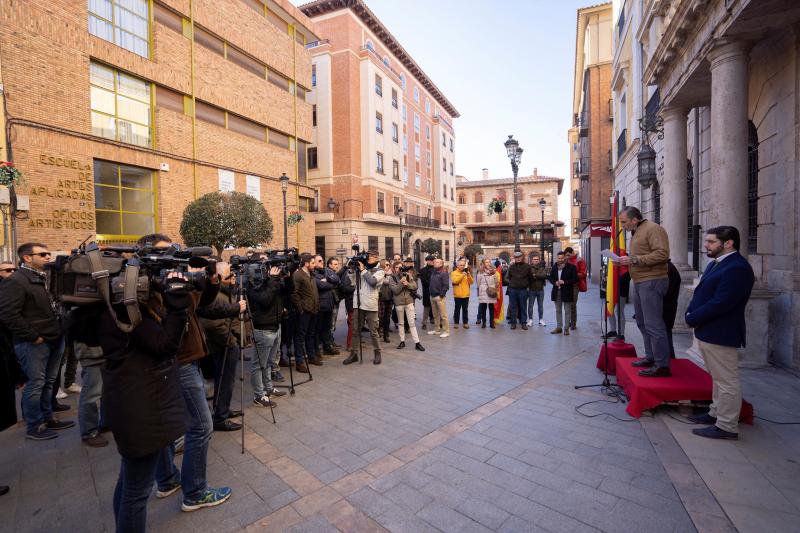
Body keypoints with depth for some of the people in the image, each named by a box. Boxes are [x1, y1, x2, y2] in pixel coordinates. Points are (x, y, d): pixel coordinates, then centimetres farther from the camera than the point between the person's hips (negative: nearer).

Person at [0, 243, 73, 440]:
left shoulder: (45, 278, 13)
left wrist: (60, 331, 10)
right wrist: (33, 336, -17)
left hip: (54, 340, 8)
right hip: (34, 343, -8)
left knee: (48, 382, 16)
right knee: (35, 384, 2)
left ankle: (47, 418, 29)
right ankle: (34, 427, 15)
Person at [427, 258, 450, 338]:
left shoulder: (444, 273, -9)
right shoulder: (433, 272, 15)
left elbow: (446, 285, -15)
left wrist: (441, 294, -17)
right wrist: (430, 293, 13)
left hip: (439, 296, -8)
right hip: (432, 296, 8)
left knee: (443, 315, -5)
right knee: (435, 315, 15)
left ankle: (446, 331, 2)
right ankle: (437, 329, 24)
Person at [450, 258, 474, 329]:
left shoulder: (467, 273, 12)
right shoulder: (454, 273, -1)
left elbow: (472, 282, 6)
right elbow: (455, 281, -17)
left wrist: (469, 275, -9)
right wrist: (462, 275, -20)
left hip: (466, 294, 3)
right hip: (457, 295, -3)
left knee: (465, 309, 8)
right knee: (457, 309, 5)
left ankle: (465, 323, 15)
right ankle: (456, 323, 13)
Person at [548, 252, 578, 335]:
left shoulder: (571, 267, -7)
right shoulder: (554, 267, 8)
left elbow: (575, 279, -9)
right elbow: (551, 277, 14)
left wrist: (565, 282, -18)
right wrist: (555, 282, -6)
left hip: (566, 292, -5)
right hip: (556, 291, 5)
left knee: (567, 311, 3)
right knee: (558, 310, 12)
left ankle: (566, 328, 11)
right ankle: (559, 327, 21)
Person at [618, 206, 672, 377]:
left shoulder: (653, 229, -9)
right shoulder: (636, 233, 20)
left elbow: (662, 253, -21)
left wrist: (634, 259, -20)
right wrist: (626, 260, 8)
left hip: (651, 281, -10)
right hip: (639, 283, 10)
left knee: (653, 324, -9)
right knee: (643, 323, 15)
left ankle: (662, 365, -3)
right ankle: (651, 357, 25)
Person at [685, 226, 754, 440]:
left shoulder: (737, 268, -19)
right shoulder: (716, 263, 12)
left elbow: (720, 303, -25)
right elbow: (702, 293, 16)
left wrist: (693, 318, -16)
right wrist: (692, 313, 1)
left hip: (721, 334, -10)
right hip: (708, 332, 10)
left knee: (726, 381, 2)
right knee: (718, 378, 21)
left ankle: (727, 427, 12)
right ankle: (716, 413, 35)